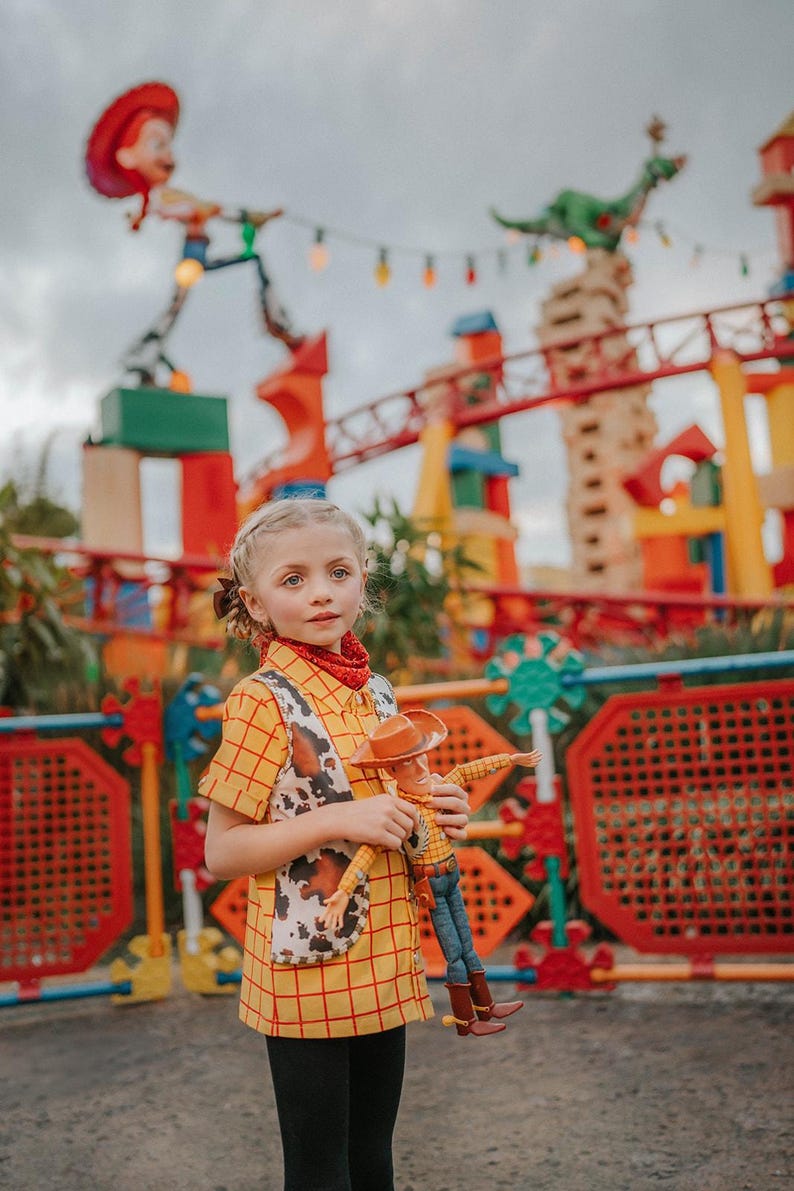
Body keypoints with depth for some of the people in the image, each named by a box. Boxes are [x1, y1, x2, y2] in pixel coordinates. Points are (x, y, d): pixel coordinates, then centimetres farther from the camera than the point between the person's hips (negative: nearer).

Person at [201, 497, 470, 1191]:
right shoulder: (262, 701, -14)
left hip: (382, 966, 6)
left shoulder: (376, 692, 6)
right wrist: (337, 821, -23)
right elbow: (221, 852, -14)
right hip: (308, 970, -6)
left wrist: (435, 818, 0)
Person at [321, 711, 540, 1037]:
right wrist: (344, 891, -47)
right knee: (454, 956, 5)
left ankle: (485, 1007, 33)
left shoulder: (434, 787, -5)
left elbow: (465, 770, 10)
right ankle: (465, 1021, 20)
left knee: (467, 947, 19)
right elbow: (370, 848, -36)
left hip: (451, 877, 7)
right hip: (431, 884, -7)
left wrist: (511, 758, 18)